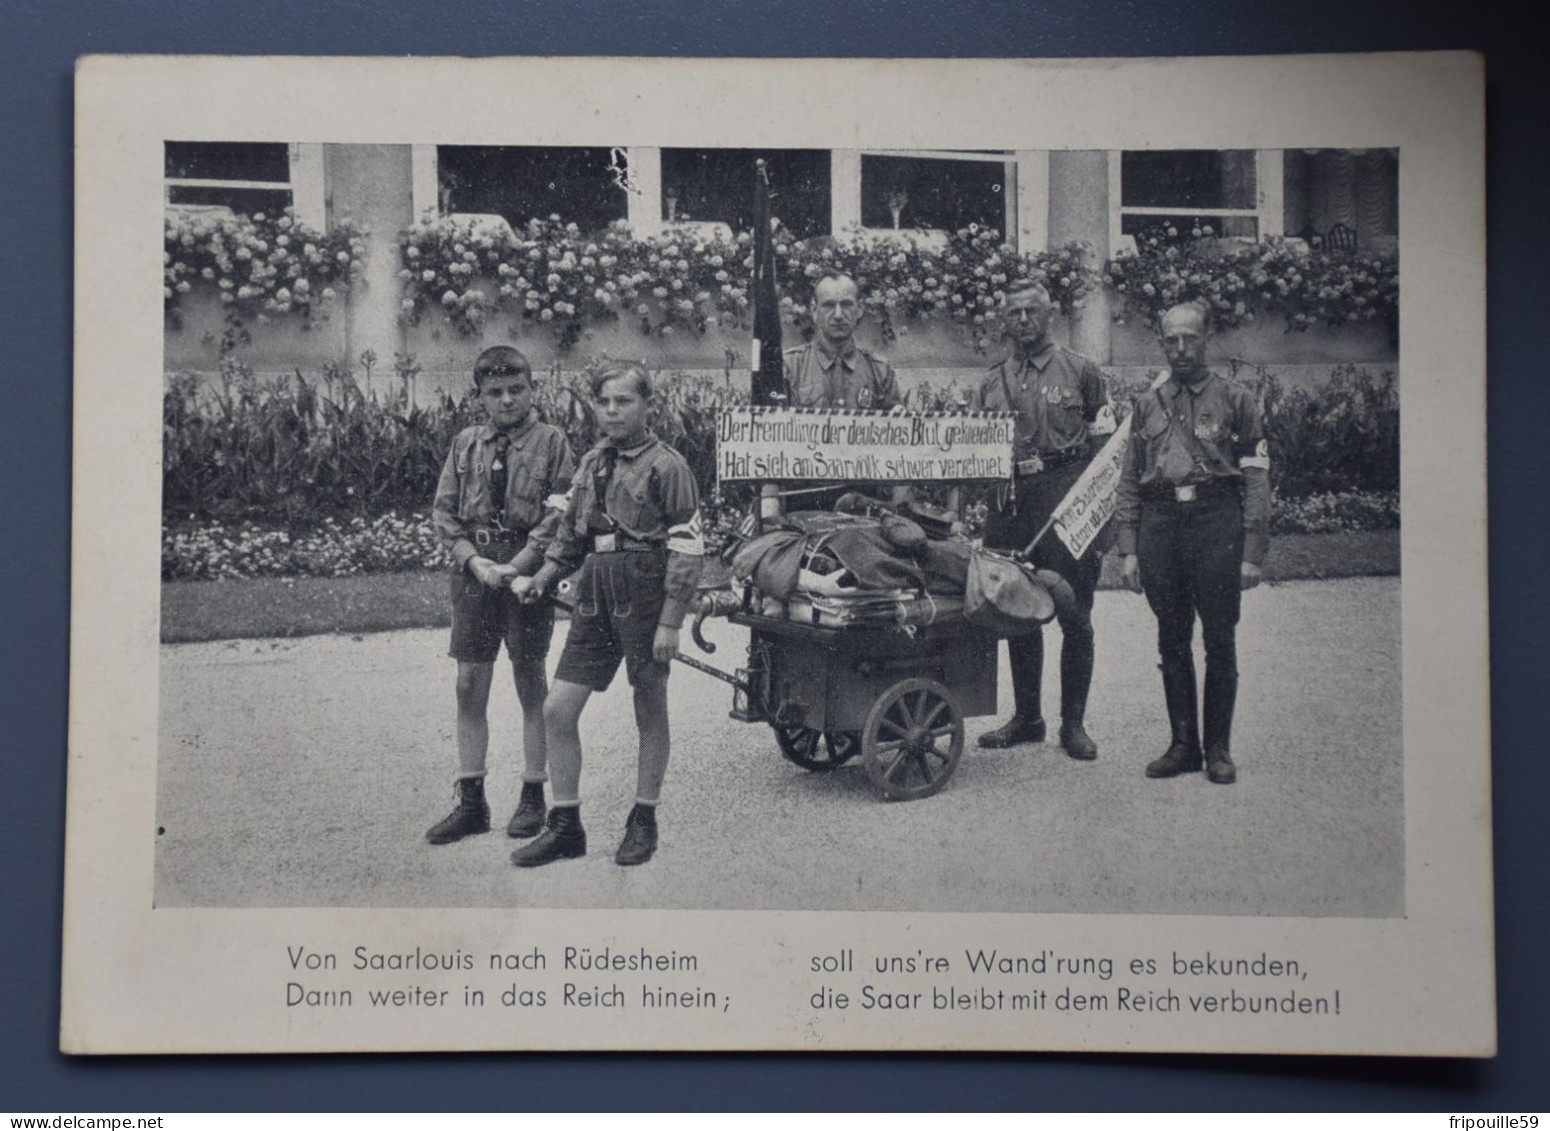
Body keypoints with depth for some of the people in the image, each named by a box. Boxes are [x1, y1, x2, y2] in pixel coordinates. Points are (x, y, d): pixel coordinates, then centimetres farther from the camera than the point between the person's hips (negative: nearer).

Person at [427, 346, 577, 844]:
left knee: (530, 683, 5)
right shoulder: (465, 444, 9)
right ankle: (471, 801, 12)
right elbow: (443, 510, 7)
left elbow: (560, 514, -8)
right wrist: (475, 561, -7)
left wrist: (516, 566, -15)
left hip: (528, 571, -3)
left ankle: (533, 797, 15)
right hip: (475, 570, 3)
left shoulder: (552, 442, -1)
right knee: (470, 685, 4)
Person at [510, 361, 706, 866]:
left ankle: (643, 822, 22)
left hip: (644, 598, -6)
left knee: (650, 713, 8)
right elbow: (571, 536, 23)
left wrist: (670, 621, -14)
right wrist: (540, 578, 8)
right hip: (594, 598, 6)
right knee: (557, 710, 1)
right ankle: (565, 826, 12)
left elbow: (687, 549, -10)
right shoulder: (591, 463, 13)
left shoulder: (667, 466, -6)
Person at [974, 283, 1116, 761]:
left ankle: (1074, 722, 6)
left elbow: (1105, 445, 4)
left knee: (1074, 614, -3)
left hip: (1066, 499, -3)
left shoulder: (1080, 371, 5)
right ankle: (1026, 716, 18)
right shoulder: (993, 380, 15)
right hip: (1009, 501, 4)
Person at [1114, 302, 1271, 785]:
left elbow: (1257, 479, 1)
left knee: (1219, 643, 1)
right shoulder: (1148, 404, 14)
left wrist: (1253, 552, -6)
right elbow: (1129, 482, 14)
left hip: (1217, 523, -3)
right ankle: (1183, 744, 17)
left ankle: (1219, 749, 11)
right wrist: (1127, 549, 6)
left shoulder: (1236, 400, 4)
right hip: (1159, 524, 3)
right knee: (1172, 643, 7)